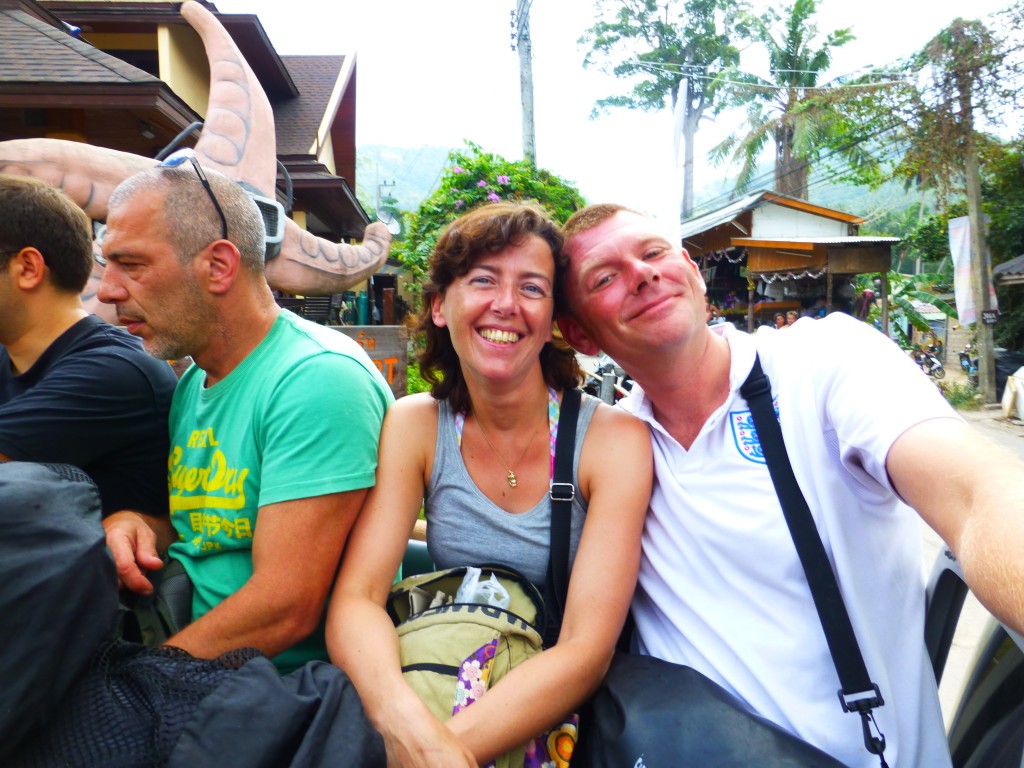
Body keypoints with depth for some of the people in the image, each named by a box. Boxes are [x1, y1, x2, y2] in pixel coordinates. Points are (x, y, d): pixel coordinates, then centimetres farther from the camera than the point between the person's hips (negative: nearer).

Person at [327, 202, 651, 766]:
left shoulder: (614, 439, -15)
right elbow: (355, 597, -14)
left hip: (568, 712, -1)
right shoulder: (412, 426, -7)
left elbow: (586, 650, -20)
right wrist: (405, 721, -34)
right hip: (447, 684, 2)